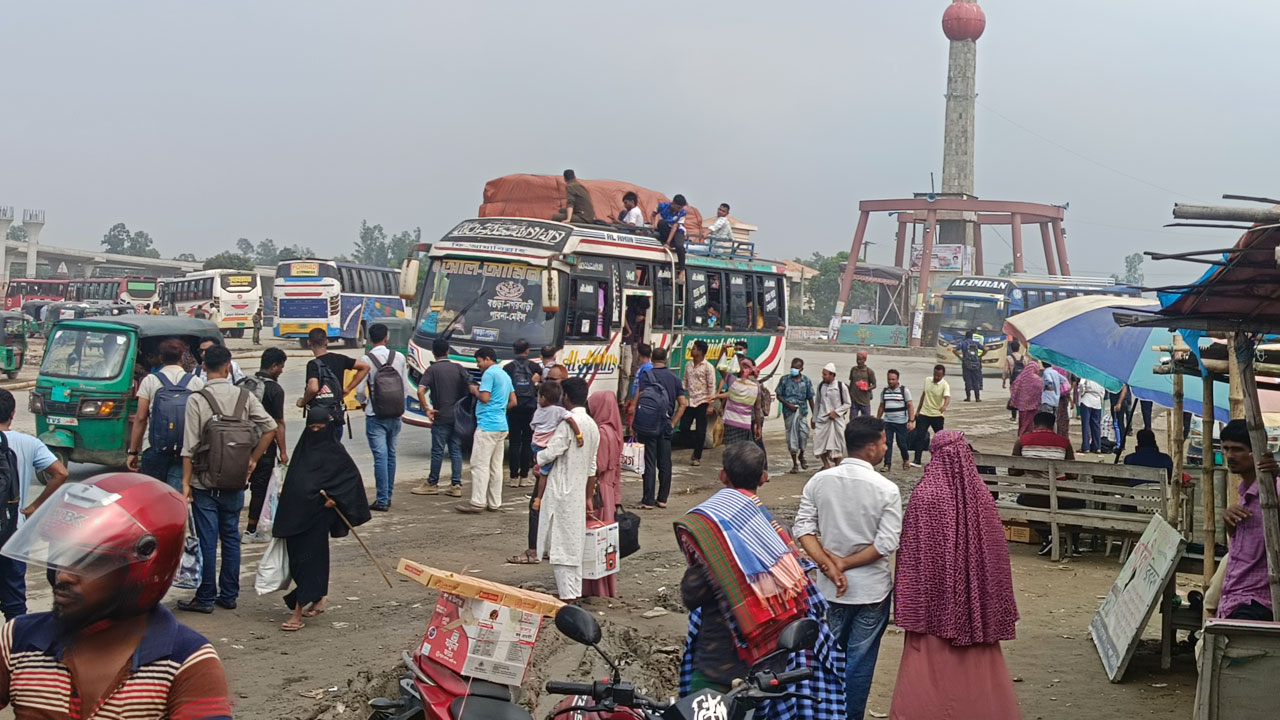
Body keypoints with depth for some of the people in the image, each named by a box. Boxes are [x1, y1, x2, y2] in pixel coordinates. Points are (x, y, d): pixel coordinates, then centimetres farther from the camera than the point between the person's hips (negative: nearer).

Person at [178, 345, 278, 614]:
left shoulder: (197, 400, -10)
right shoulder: (244, 397, -1)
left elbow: (190, 447, -11)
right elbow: (270, 428, -6)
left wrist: (186, 482, -7)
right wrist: (252, 460, 2)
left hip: (204, 483, -3)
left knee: (208, 541, 1)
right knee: (231, 537, 12)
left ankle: (206, 598, 8)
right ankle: (229, 595, 18)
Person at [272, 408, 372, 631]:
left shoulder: (334, 450, -6)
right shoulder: (303, 447, 13)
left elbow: (353, 475, -8)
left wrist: (335, 496, -14)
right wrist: (284, 491, 12)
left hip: (317, 514, -7)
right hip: (296, 512, 7)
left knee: (308, 558, -7)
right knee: (296, 557, 12)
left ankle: (298, 613, -7)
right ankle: (318, 601, 28)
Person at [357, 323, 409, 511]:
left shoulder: (366, 360, -10)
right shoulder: (399, 357, 1)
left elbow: (360, 390, -9)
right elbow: (405, 386, 4)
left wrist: (364, 401, 12)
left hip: (375, 416, -4)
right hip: (395, 415, 4)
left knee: (380, 457, -4)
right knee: (391, 455, 14)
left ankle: (382, 500, -3)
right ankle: (388, 497, 21)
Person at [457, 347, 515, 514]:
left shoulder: (489, 373, -9)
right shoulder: (505, 375, 19)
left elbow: (484, 397, -16)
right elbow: (513, 401, 19)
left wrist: (475, 390, 1)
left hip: (487, 425, -9)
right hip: (501, 425, 9)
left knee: (480, 464, -8)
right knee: (496, 465, 10)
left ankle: (478, 502, -10)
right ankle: (494, 503, 11)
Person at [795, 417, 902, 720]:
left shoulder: (819, 481, -6)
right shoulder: (886, 490, -16)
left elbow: (803, 529, -9)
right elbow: (886, 544, -19)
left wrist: (830, 566, -12)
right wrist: (845, 564, -12)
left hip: (830, 589, 4)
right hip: (872, 589, -4)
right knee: (860, 659, 10)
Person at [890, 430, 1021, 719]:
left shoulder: (924, 495, -17)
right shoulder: (981, 494, -6)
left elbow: (910, 552, -13)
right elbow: (996, 551, 2)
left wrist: (906, 605, -4)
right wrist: (998, 607, 13)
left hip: (935, 592, -3)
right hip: (975, 596, 3)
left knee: (930, 664, 7)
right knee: (975, 662, 16)